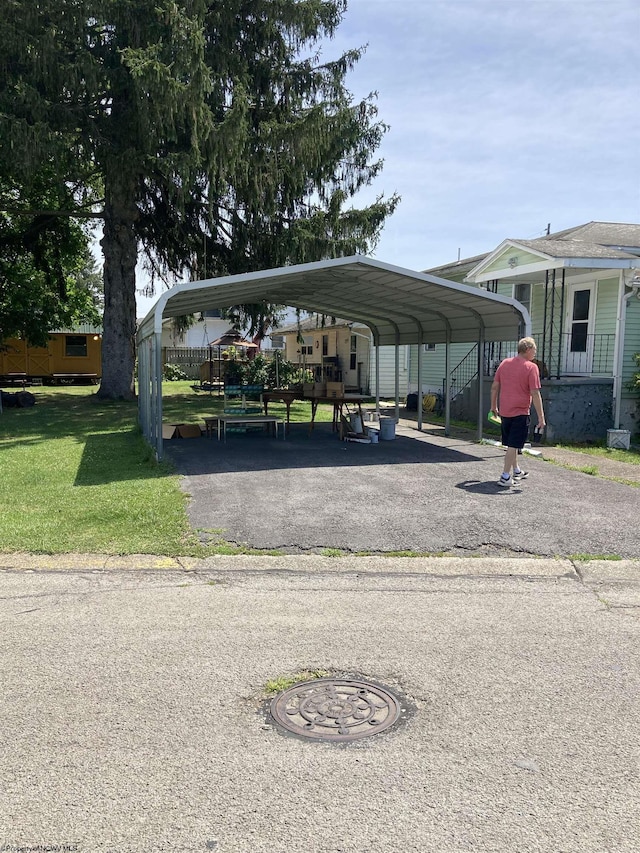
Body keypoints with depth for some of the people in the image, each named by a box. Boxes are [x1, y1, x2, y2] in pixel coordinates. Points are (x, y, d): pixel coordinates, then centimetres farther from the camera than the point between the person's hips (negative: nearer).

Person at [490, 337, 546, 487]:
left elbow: (494, 387, 9)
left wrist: (494, 406, 20)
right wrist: (541, 417, -10)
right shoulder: (531, 367, -12)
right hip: (520, 413, -6)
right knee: (513, 445, -1)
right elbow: (535, 394, -15)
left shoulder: (504, 363, 5)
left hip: (504, 412, 6)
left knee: (511, 444, 19)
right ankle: (505, 477, 0)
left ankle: (516, 471, 35)